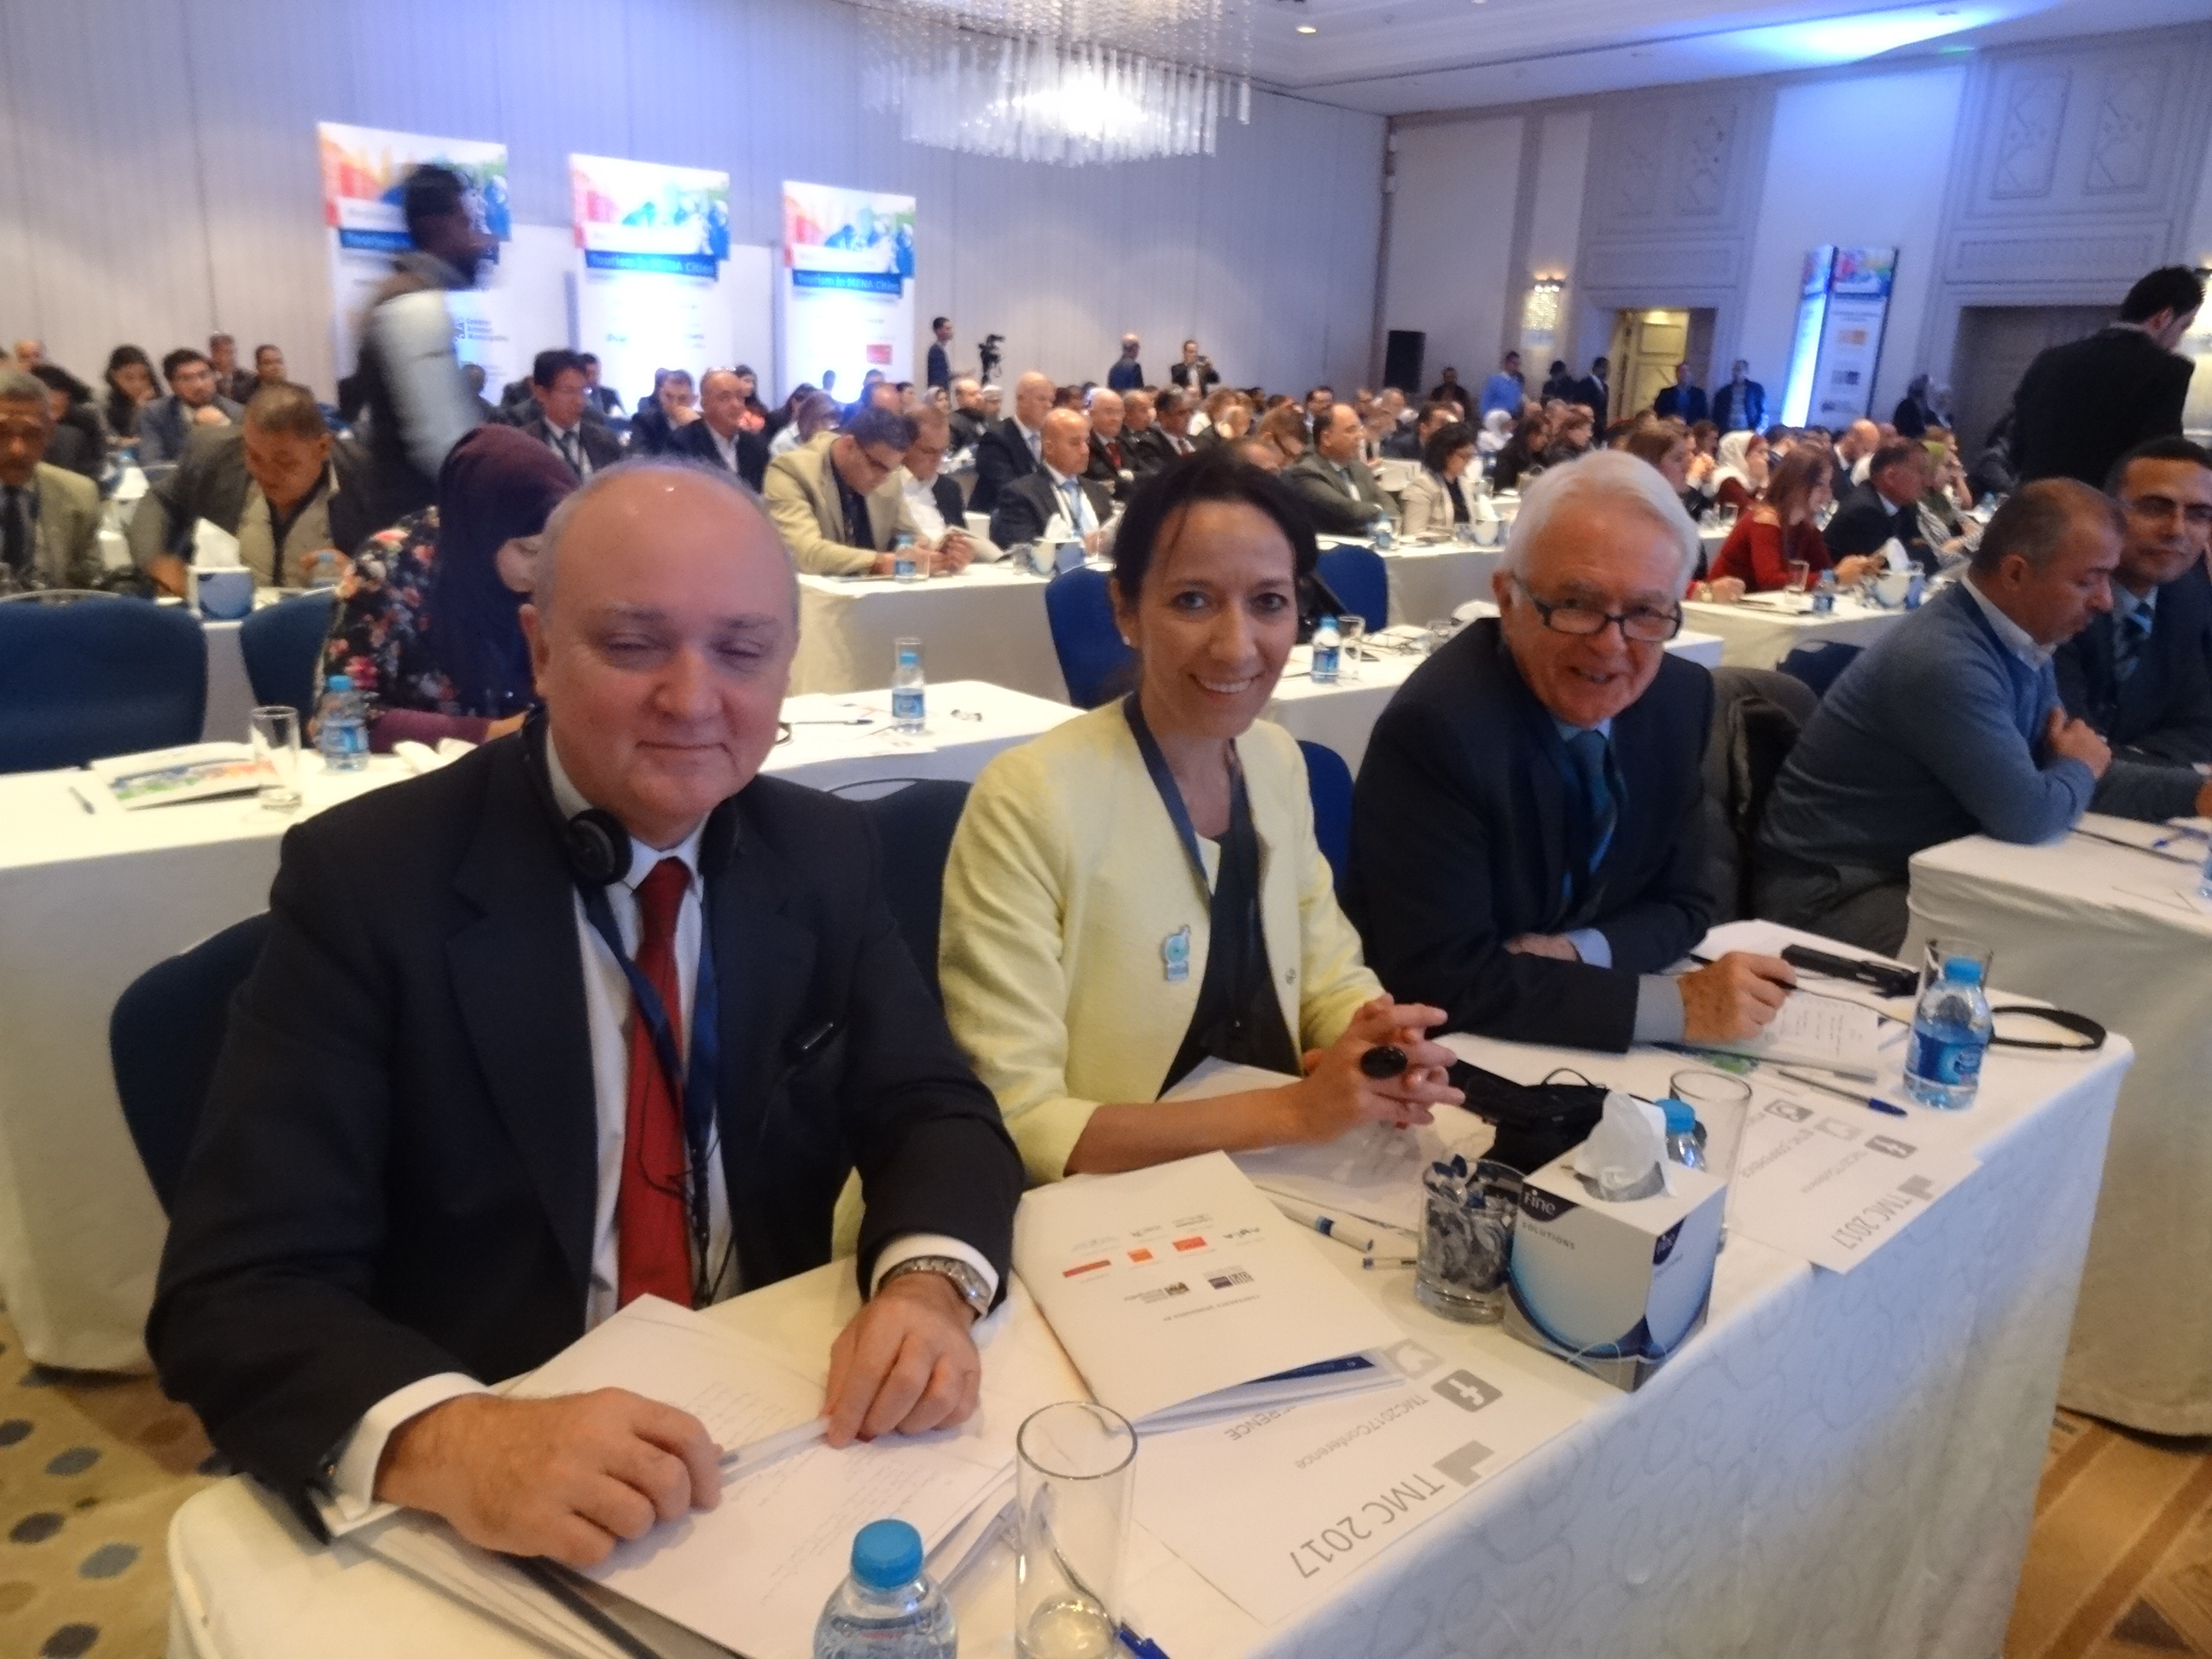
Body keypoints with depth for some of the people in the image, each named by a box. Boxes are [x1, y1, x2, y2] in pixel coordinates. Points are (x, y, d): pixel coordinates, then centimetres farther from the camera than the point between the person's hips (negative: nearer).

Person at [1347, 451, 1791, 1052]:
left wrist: (1575, 954, -14)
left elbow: (1680, 905, 5)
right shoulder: (1434, 728, -23)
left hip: (1596, 1046, 6)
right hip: (1436, 1048, -6)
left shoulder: (1681, 698, -4)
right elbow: (1444, 981, -23)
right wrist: (1677, 1006, -20)